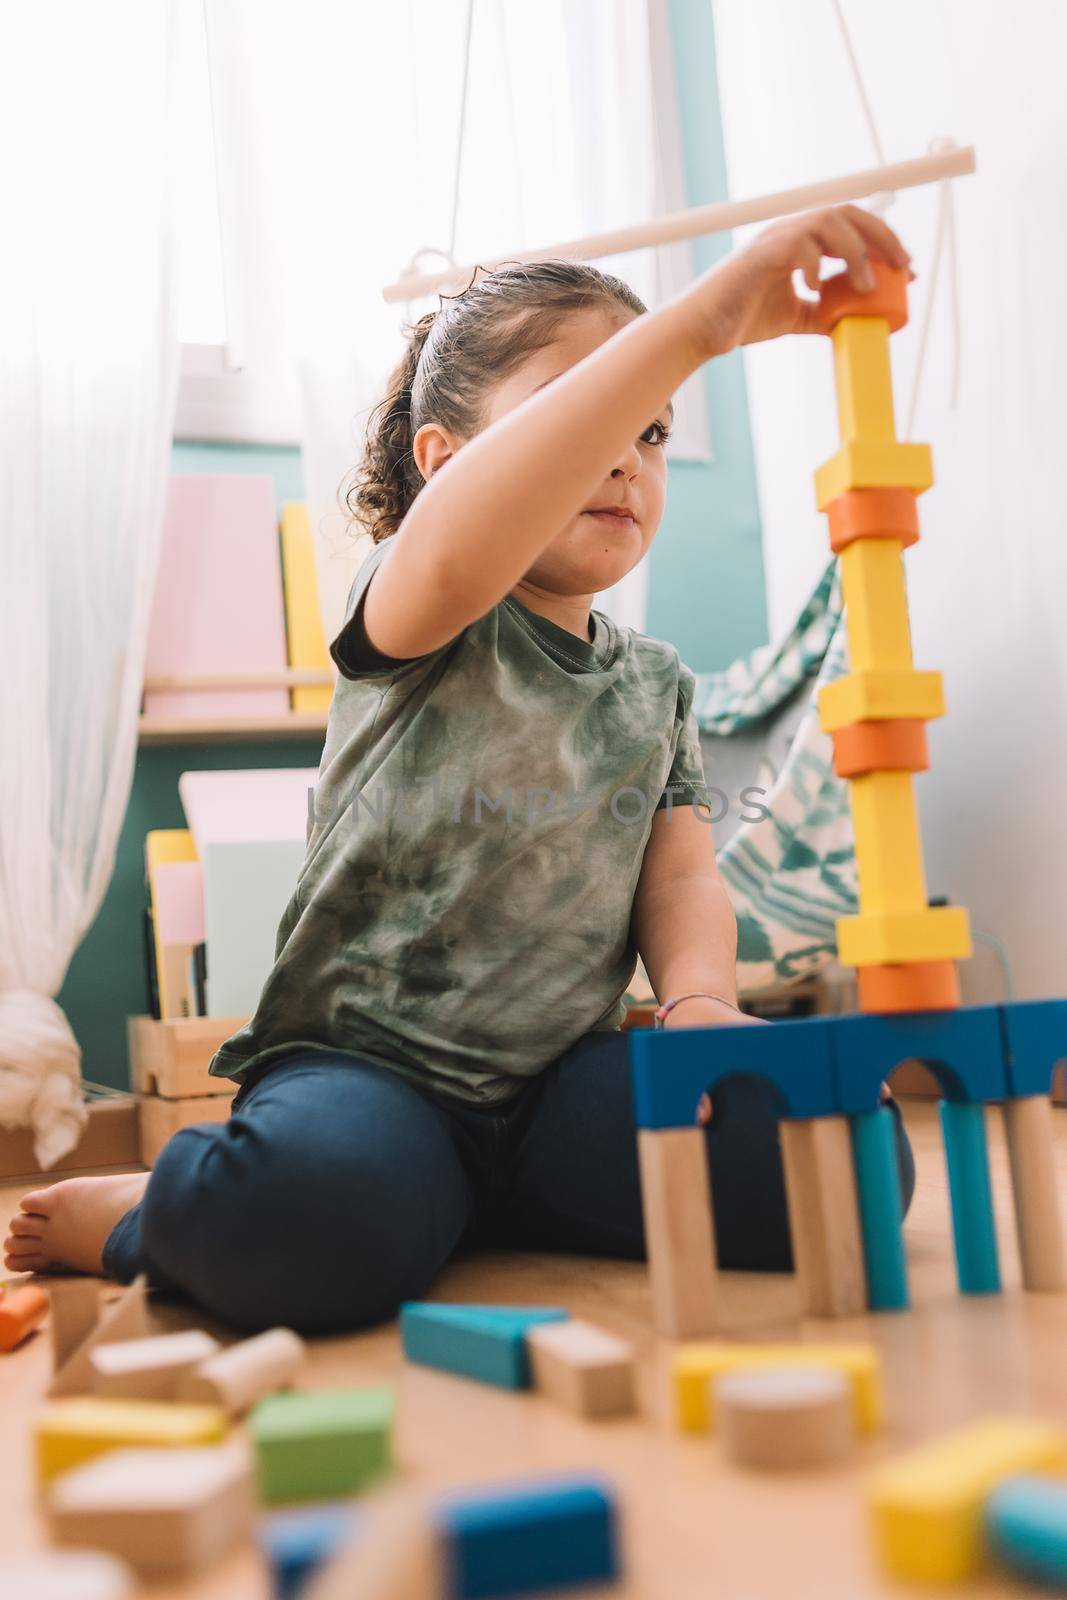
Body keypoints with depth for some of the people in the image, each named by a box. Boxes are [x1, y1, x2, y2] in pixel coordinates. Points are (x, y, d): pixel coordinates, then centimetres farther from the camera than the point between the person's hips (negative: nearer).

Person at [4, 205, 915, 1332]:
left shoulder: (656, 682, 15)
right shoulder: (421, 619, -6)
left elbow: (680, 875, 7)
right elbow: (454, 551, -32)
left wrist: (700, 999, -18)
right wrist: (700, 319, -38)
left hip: (555, 1075, 6)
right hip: (360, 1062, -5)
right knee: (312, 1218, -40)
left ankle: (459, 1204, 0)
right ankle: (148, 1214, 1)